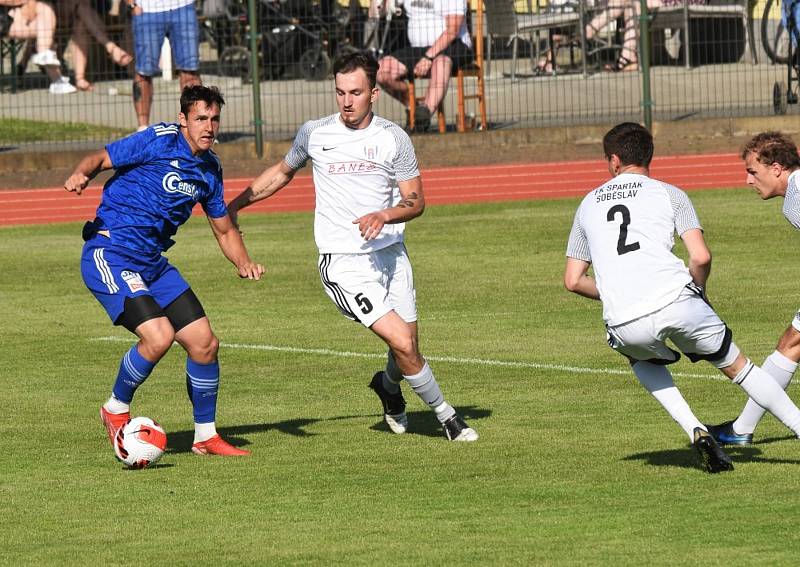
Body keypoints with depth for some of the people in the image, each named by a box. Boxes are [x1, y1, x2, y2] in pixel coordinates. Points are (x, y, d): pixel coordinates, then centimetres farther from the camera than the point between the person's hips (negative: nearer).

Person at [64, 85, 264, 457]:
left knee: (204, 342, 3)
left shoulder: (210, 169, 11)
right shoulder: (160, 141, -10)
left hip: (152, 262, 8)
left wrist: (243, 263, 2)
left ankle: (206, 436, 20)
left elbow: (224, 230, 21)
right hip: (110, 255, -8)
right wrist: (80, 175, -33)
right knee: (159, 336, -23)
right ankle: (116, 410, 2)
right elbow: (100, 159, -10)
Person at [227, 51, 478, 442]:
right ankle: (445, 416, 4)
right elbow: (283, 171, 19)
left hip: (390, 255, 3)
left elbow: (416, 201, 1)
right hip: (343, 264, -3)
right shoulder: (314, 133, -1)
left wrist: (384, 215, -19)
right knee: (403, 345, -16)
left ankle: (388, 386, 44)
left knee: (408, 348, 8)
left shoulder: (394, 138, -1)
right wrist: (236, 203, 13)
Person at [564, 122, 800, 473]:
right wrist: (697, 291, 20)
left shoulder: (588, 204, 22)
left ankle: (695, 430, 15)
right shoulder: (668, 194, 13)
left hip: (625, 324, 2)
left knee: (643, 359, 35)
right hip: (676, 302, -2)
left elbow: (573, 280, 21)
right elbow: (701, 257, 0)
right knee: (737, 366, 17)